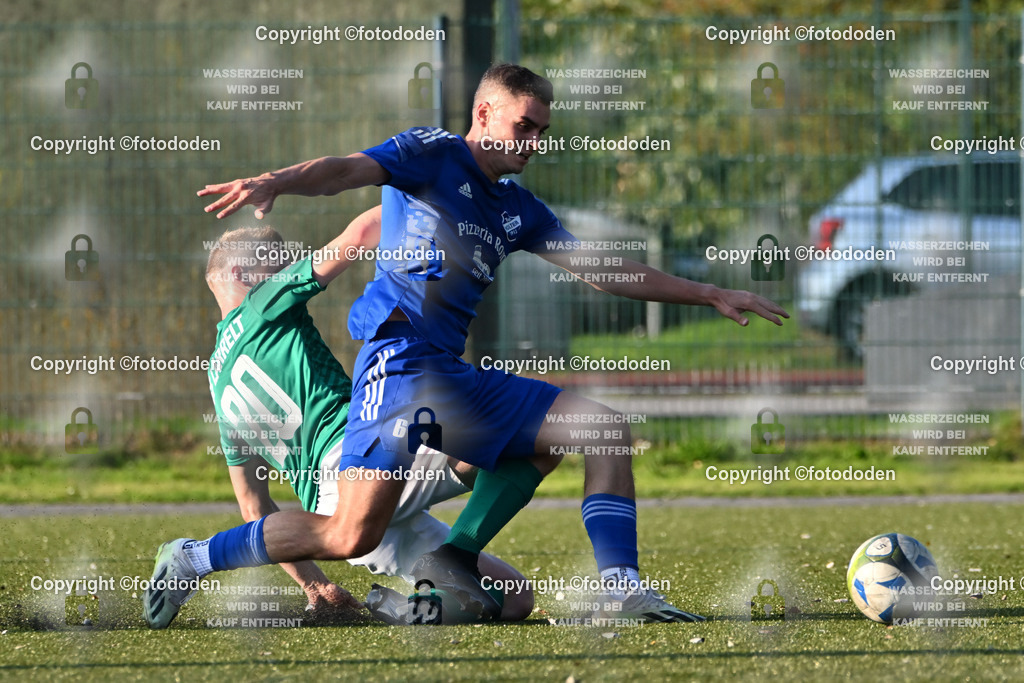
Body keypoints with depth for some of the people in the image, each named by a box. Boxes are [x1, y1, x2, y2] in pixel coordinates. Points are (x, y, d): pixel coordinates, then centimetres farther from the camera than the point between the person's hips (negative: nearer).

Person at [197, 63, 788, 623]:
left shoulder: (517, 210, 22)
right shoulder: (433, 155, 2)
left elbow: (603, 271, 27)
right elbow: (346, 171, -15)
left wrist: (710, 295, 26)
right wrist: (275, 183, -36)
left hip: (458, 378, 8)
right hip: (401, 365, -8)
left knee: (605, 430, 4)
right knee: (350, 537, -19)